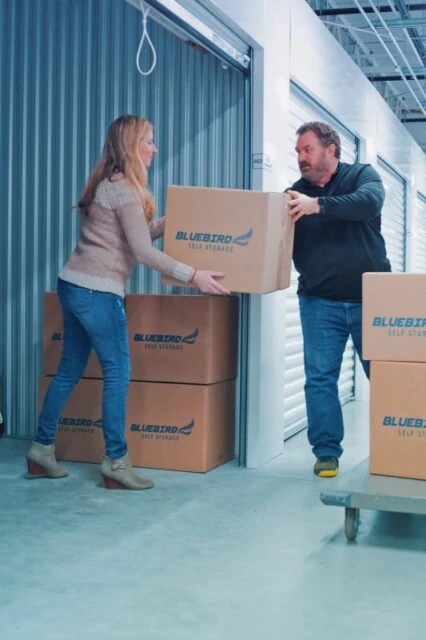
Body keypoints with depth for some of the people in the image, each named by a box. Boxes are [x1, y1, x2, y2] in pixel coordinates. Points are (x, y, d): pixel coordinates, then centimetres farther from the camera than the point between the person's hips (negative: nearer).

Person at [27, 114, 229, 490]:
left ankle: (42, 449, 22)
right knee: (118, 373, -2)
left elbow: (138, 234, 18)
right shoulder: (124, 189, -12)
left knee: (70, 370, 15)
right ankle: (116, 462, 4)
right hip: (97, 291, -10)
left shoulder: (110, 184, 17)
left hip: (74, 285, 10)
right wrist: (193, 275, -20)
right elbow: (143, 251, -18)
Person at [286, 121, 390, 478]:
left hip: (369, 299, -2)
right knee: (319, 378, 0)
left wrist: (318, 205, -33)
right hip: (319, 303, 2)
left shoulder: (362, 175, 1)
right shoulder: (295, 195, 8)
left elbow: (370, 202, -22)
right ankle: (326, 452, 10)